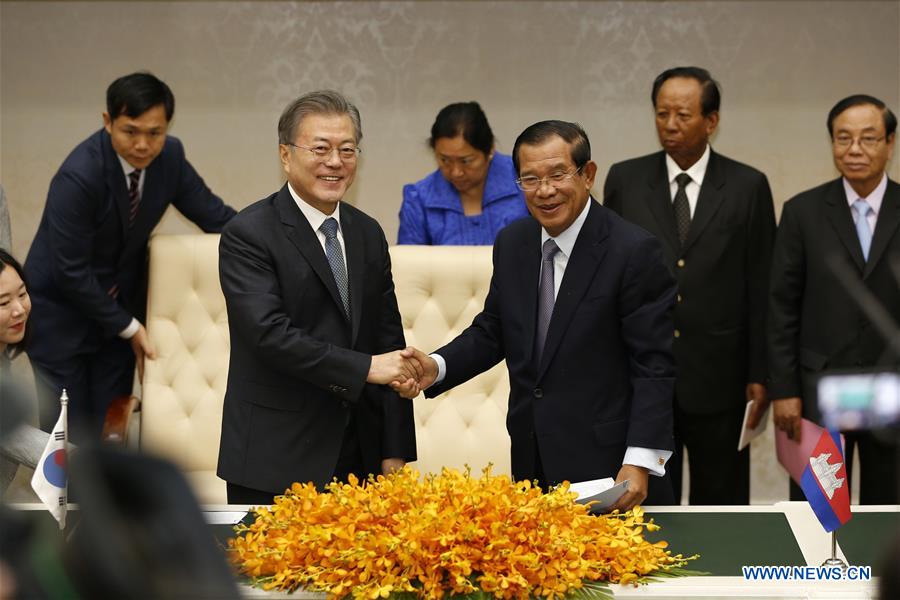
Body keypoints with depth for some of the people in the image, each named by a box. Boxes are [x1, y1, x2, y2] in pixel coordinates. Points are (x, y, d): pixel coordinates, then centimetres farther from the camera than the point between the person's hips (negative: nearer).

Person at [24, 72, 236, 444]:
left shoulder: (169, 156, -11)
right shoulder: (78, 177, -30)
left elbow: (214, 216, 2)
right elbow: (71, 271, -24)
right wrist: (129, 327, -16)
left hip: (118, 304, 5)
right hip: (60, 314, -5)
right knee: (69, 437, -2)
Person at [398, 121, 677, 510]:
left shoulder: (634, 251, -12)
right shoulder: (511, 244, 7)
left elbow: (654, 367, -13)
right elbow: (491, 332, 17)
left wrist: (640, 463, -19)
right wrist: (436, 367, -3)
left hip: (604, 465, -5)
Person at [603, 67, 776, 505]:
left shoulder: (748, 187, 0)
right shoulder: (625, 180, 5)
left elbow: (761, 288, 1)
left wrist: (760, 376, -2)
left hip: (718, 381, -1)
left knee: (721, 505, 8)